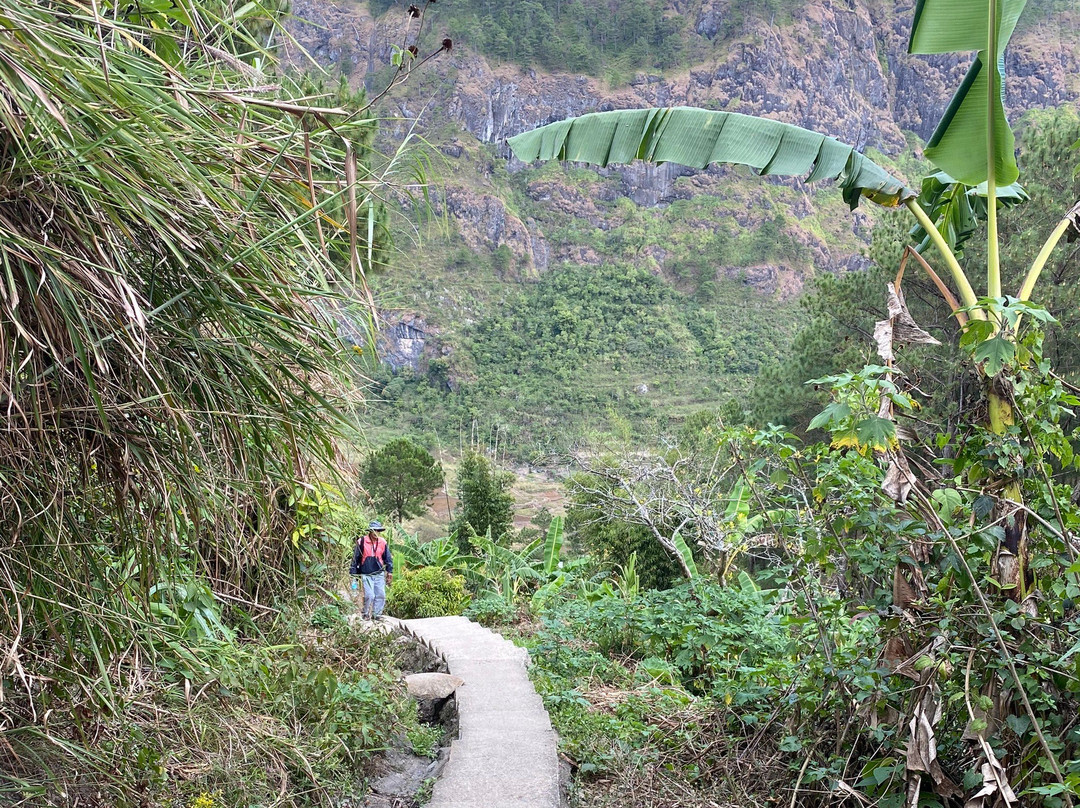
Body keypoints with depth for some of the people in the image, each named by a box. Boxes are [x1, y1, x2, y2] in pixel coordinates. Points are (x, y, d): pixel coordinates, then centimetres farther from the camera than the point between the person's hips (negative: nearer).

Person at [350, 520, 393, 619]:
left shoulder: (383, 542, 3)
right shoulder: (362, 542, -6)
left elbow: (388, 558, 13)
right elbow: (356, 558, 0)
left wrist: (390, 571, 8)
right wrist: (353, 573, 0)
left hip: (379, 574, 4)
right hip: (366, 575, -4)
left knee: (381, 595, 1)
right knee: (369, 596, -10)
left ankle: (376, 615, 14)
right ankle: (366, 614, 10)